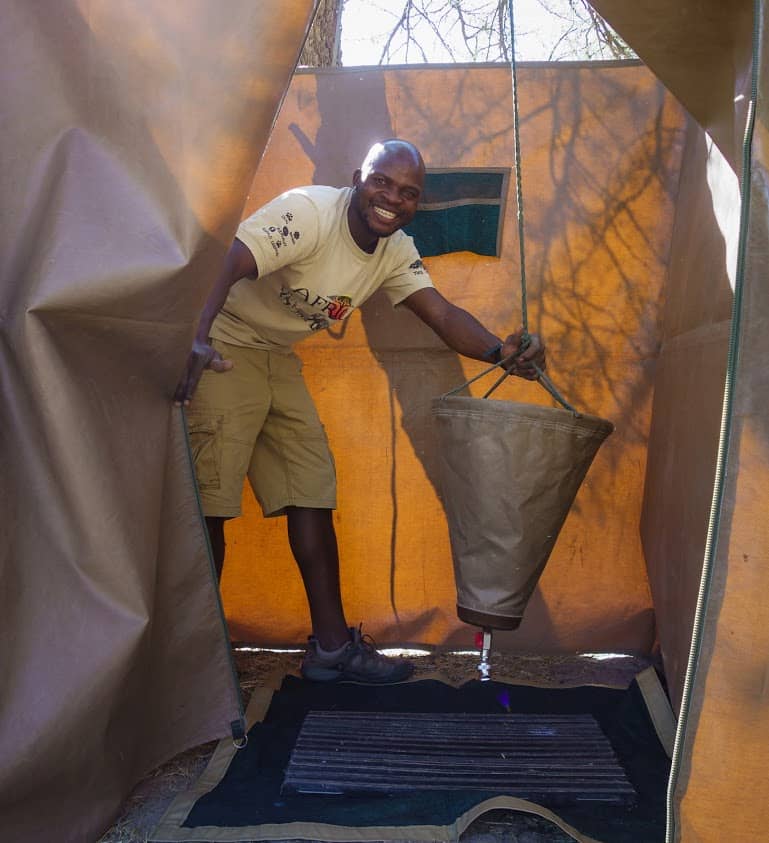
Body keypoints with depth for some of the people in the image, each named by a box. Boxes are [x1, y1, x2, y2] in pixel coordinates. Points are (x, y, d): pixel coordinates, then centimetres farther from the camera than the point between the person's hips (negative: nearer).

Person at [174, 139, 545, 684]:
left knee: (312, 496, 4)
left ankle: (331, 644, 12)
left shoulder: (397, 252, 2)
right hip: (224, 348, -7)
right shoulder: (308, 212, -21)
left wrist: (500, 351, -25)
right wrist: (197, 339, -49)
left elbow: (443, 315, -7)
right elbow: (227, 267, -32)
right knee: (210, 502, -10)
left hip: (279, 360, 8)